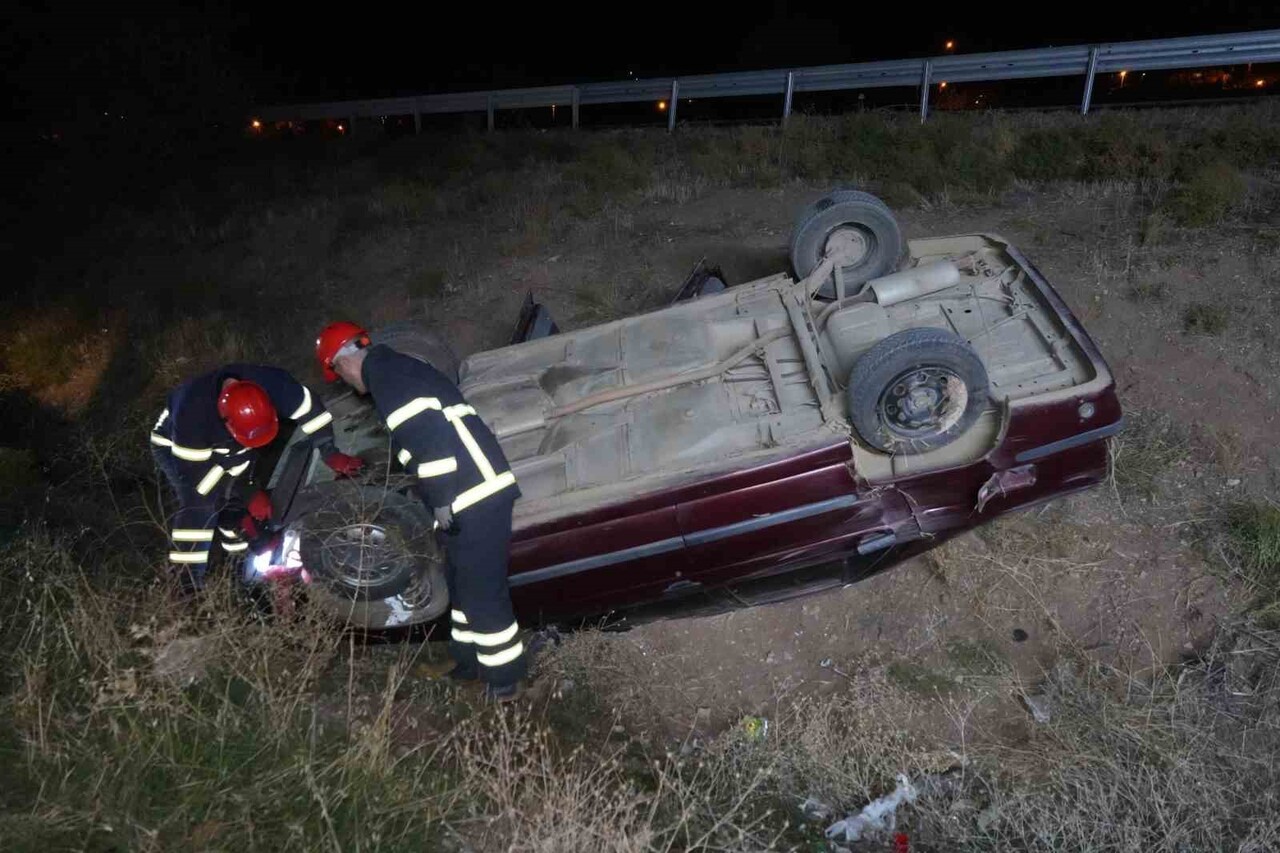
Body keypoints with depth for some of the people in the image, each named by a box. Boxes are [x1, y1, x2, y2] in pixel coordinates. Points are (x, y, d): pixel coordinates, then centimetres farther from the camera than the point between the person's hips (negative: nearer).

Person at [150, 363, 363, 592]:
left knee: (238, 505, -1)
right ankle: (188, 586, -17)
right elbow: (199, 472, -32)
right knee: (200, 505, -22)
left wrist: (330, 454, -23)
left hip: (225, 448, 5)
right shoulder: (192, 415, -43)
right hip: (175, 445, -5)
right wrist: (249, 496, -28)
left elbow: (309, 409, -19)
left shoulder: (272, 384, -34)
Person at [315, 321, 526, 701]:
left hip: (476, 495, -10)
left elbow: (430, 432, -21)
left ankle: (505, 680, 12)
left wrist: (441, 499, -18)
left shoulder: (386, 374, -10)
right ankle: (466, 662, 36)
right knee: (462, 581, 22)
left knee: (482, 590, -1)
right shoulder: (394, 369, 22)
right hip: (475, 491, 10)